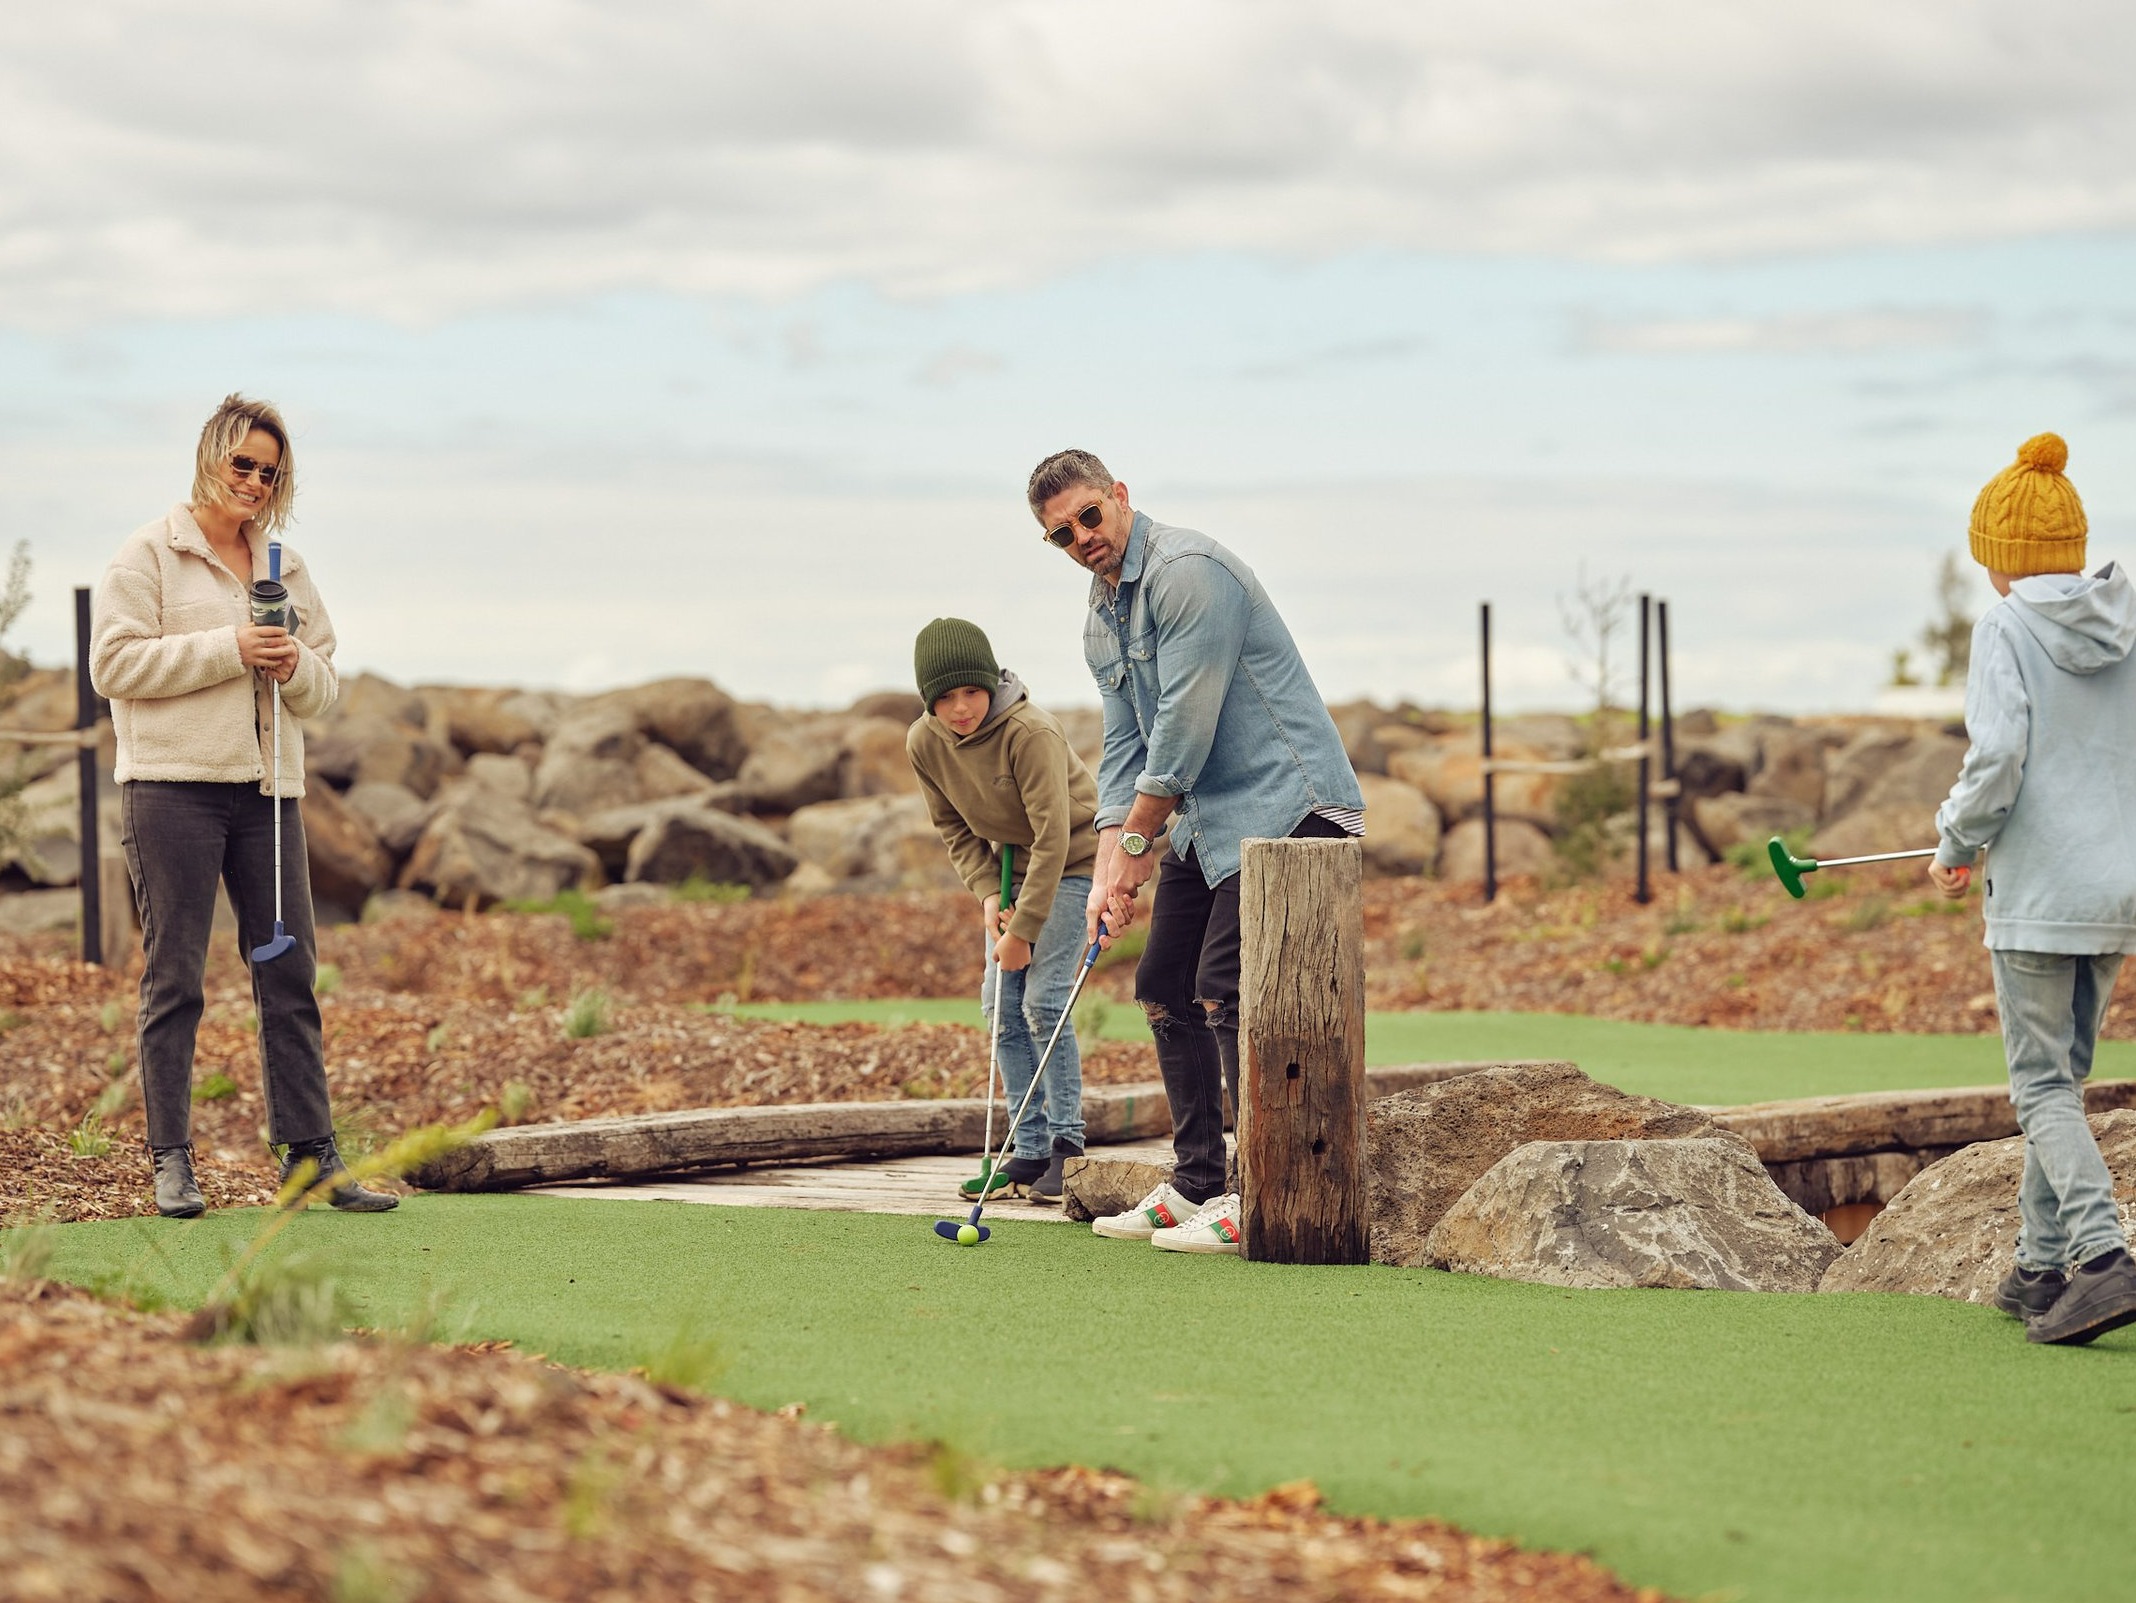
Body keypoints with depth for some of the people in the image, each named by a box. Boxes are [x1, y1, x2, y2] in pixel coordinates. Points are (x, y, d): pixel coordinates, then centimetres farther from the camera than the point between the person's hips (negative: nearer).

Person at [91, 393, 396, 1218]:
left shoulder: (285, 568, 18)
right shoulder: (148, 555, 1)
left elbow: (325, 687, 20)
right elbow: (113, 663, -8)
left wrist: (298, 666, -4)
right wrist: (227, 651, -14)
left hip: (267, 788, 5)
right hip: (174, 785, -5)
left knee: (290, 972, 4)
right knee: (174, 975, -2)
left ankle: (310, 1152, 9)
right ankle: (171, 1161, 2)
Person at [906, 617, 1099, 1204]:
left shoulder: (1030, 732, -30)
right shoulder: (924, 743, -11)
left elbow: (1052, 836, -29)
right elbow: (954, 827, 4)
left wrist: (1023, 930, -26)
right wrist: (988, 893, -11)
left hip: (1071, 861, -6)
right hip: (1008, 863, 6)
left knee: (1044, 999, -15)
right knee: (1000, 1005, -1)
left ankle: (1067, 1144, -6)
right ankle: (1030, 1149, 5)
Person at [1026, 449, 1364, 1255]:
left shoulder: (1188, 571, -17)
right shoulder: (1100, 621, 14)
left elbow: (1186, 725, -19)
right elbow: (1124, 750, 13)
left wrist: (1139, 840, -9)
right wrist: (1109, 869, 1)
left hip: (1284, 802, -10)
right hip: (1205, 820, 10)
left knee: (1226, 990, -16)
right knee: (1164, 988, 10)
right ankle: (1197, 1185, 18)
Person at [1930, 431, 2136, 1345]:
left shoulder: (2008, 630, -10)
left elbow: (1996, 759, -17)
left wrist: (1958, 846, -1)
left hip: (2039, 890, -6)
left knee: (2042, 1086, -3)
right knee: (2062, 1073, 17)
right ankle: (2041, 1267, 22)